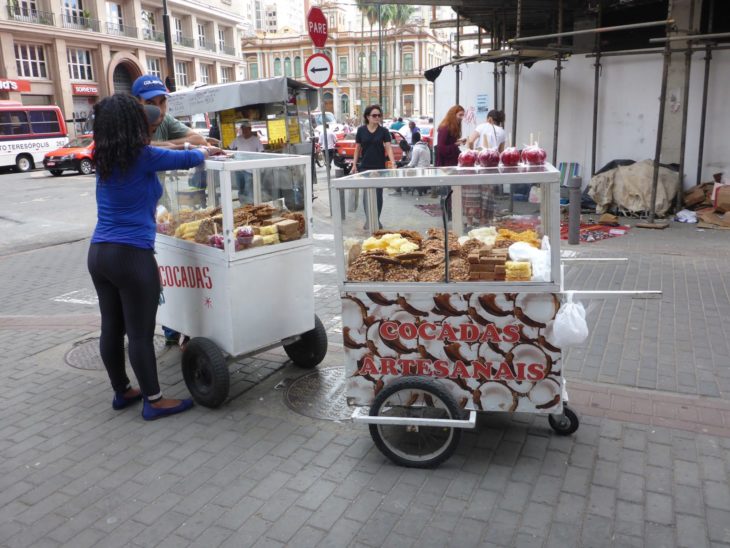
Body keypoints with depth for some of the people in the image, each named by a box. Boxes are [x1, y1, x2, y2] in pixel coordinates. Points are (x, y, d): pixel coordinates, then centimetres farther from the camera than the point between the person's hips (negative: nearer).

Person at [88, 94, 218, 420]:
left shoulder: (104, 160, 9)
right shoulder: (142, 156, -11)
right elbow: (188, 160, -2)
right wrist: (204, 152, 18)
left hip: (99, 253, 8)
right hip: (132, 256, -8)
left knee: (111, 327, 15)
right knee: (140, 333, 0)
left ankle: (122, 392, 29)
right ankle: (153, 401, 11)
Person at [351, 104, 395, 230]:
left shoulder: (384, 131, -1)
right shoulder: (361, 130, 1)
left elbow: (388, 148, -8)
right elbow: (357, 148, 7)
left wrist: (393, 163, -23)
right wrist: (354, 165, 2)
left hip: (379, 167, 0)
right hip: (365, 167, 0)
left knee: (378, 194, 6)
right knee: (367, 194, -3)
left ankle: (377, 220, 18)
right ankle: (368, 220, 5)